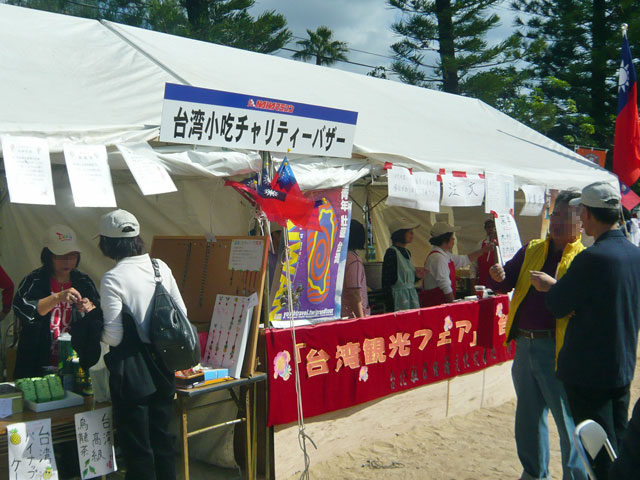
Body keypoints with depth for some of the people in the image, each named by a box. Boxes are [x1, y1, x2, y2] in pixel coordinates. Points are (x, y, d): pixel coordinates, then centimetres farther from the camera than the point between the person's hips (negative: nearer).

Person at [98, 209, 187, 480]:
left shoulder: (112, 279, -18)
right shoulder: (160, 267, 0)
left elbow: (113, 337, -17)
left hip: (132, 374, -6)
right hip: (162, 368, 6)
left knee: (137, 450, 8)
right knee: (162, 438, 20)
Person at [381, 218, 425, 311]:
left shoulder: (407, 252, 13)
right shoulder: (391, 252, -12)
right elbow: (386, 282, -16)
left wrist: (416, 276, 2)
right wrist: (391, 308, -19)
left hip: (412, 296, 8)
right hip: (399, 296, -8)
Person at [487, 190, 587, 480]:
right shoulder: (531, 250, 12)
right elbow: (505, 285, 11)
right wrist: (499, 278, -11)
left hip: (558, 348, -6)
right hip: (525, 345, 6)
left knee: (568, 420, 1)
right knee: (528, 417, 18)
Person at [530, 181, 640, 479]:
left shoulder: (592, 258, -23)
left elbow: (558, 307, -15)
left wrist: (552, 286, 6)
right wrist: (558, 286, 10)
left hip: (589, 372, -8)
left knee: (600, 456, 3)